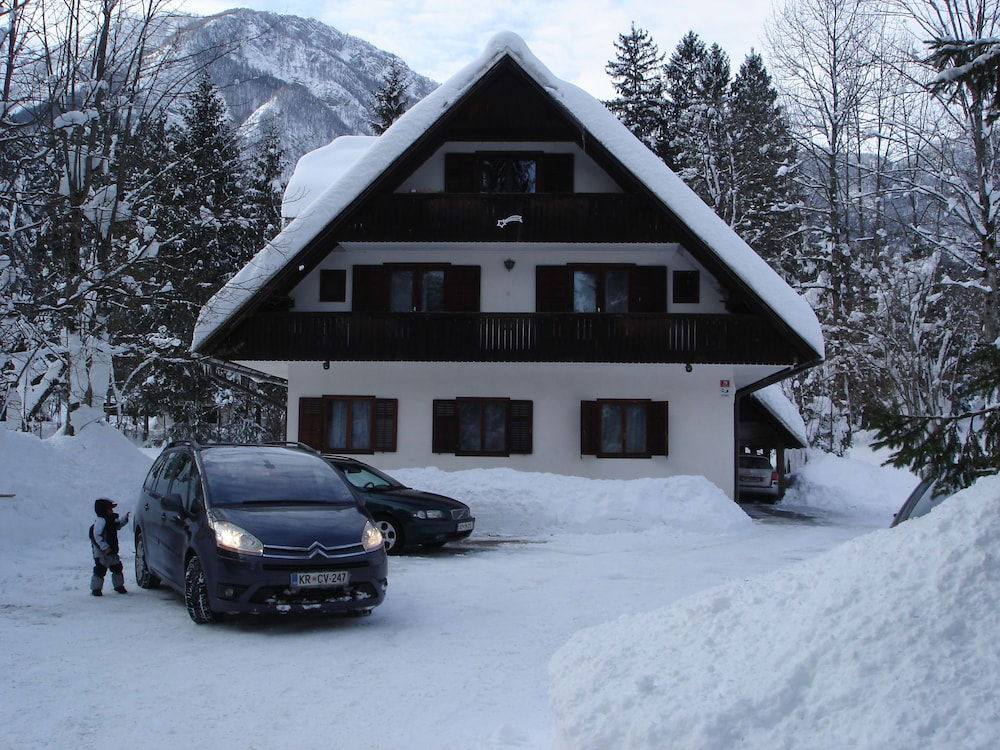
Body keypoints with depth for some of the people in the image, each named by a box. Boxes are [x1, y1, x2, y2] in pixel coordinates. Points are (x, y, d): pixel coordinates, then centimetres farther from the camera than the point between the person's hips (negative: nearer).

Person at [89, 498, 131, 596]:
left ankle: (119, 586, 29)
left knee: (117, 568, 15)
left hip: (112, 552, 9)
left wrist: (125, 519, 16)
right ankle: (96, 589, 4)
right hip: (101, 552, -9)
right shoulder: (101, 521, -20)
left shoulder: (111, 520, 10)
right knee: (100, 570, -5)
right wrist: (105, 547, -30)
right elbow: (97, 535, -26)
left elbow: (118, 524, 31)